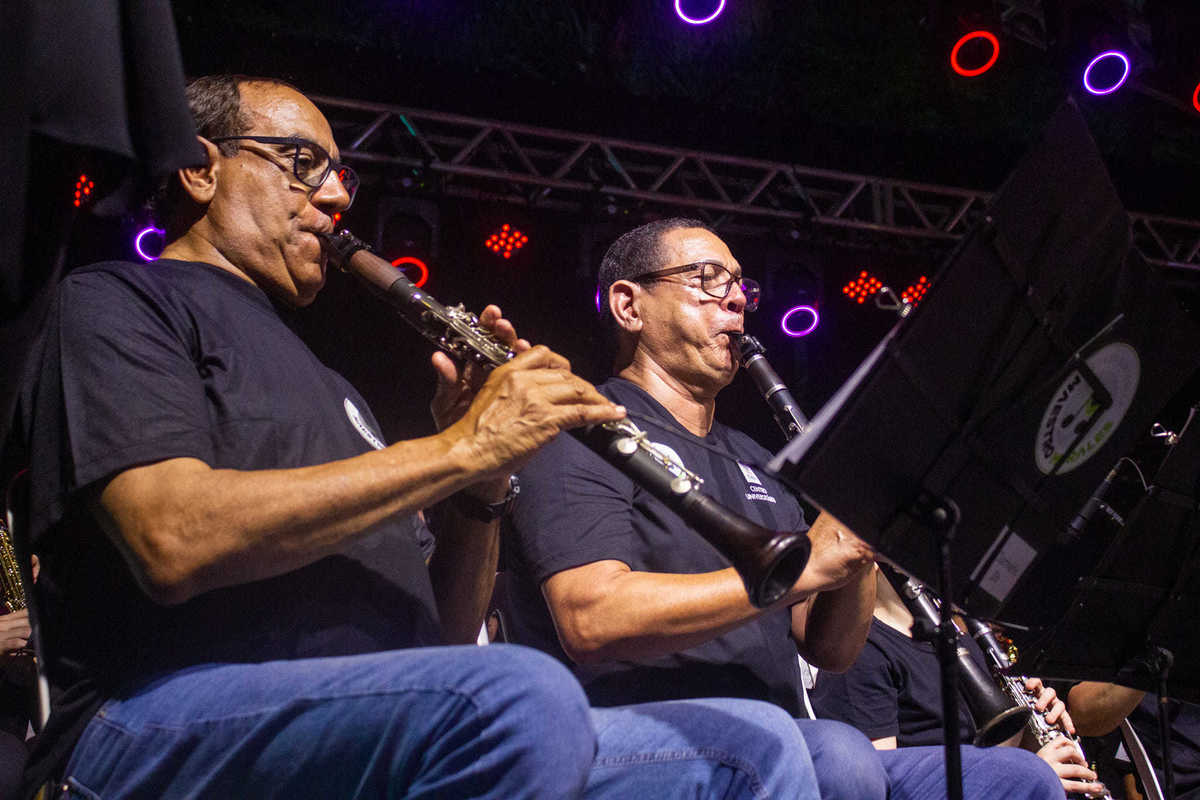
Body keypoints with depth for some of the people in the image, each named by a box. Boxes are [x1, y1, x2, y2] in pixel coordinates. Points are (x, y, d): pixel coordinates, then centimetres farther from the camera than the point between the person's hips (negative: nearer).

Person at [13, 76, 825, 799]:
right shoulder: (115, 304, 7)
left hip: (383, 731, 7)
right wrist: (459, 447, -13)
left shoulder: (327, 386, 29)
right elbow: (173, 541, -15)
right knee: (525, 695, -36)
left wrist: (483, 487, 3)